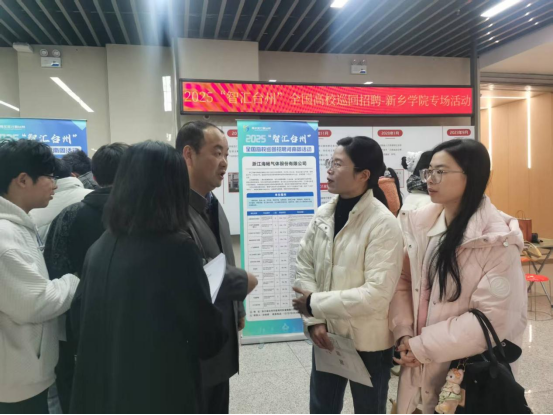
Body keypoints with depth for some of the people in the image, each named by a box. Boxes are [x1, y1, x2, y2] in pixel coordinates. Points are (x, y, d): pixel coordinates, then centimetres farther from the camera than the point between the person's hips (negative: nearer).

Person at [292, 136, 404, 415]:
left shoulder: (384, 224, -20)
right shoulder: (323, 215, -2)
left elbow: (376, 294, -25)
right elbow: (304, 267, -1)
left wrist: (315, 304, -19)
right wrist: (314, 321, -12)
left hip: (367, 343, -5)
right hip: (326, 335, 5)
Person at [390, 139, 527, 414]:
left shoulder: (498, 240, -16)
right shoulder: (421, 225, -1)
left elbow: (494, 318, -19)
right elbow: (404, 281, 4)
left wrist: (423, 346, -16)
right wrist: (404, 335, -10)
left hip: (469, 372, -4)